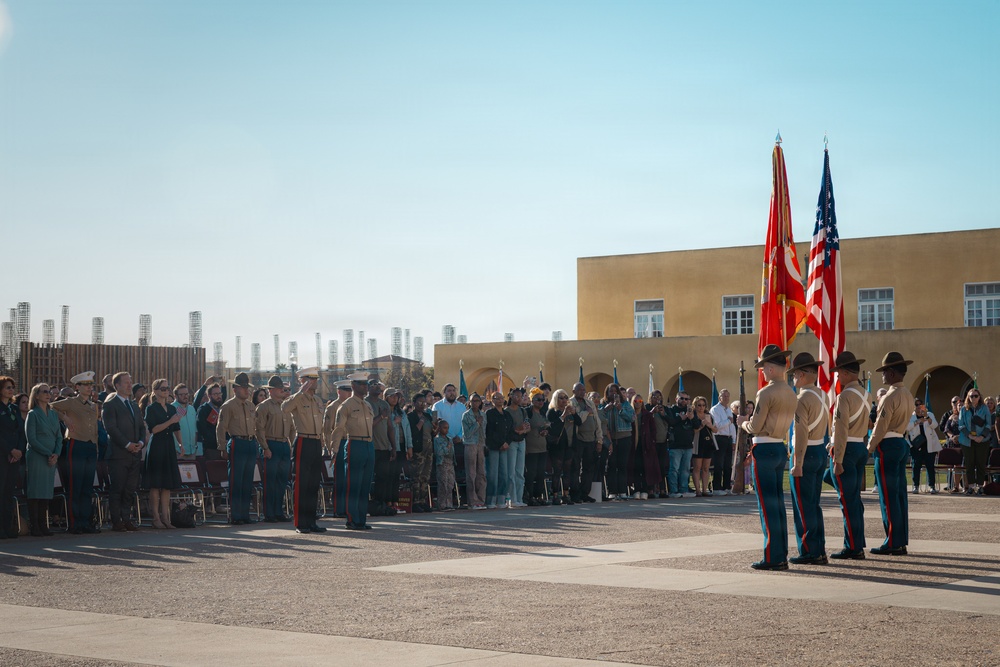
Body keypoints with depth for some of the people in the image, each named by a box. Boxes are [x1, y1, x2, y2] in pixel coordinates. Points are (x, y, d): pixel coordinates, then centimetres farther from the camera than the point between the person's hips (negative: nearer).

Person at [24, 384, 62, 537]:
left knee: (46, 493, 5)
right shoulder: (33, 414, -2)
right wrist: (48, 454, -12)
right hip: (36, 458, -5)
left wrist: (56, 454, -4)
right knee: (35, 492, -5)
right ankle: (34, 526, -5)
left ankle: (43, 525, 7)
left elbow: (59, 436, 12)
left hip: (52, 459, 5)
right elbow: (31, 439, -9)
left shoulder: (54, 414, 14)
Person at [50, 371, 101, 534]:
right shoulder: (70, 403, 0)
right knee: (74, 488, -4)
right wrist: (64, 418, -4)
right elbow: (50, 406, 0)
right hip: (76, 446, -6)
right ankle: (74, 524, 0)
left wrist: (96, 450, 15)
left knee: (88, 488, 8)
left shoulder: (93, 406, 17)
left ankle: (87, 522, 12)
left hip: (91, 447, 6)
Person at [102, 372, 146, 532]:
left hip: (135, 453, 7)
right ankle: (116, 522, 2)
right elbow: (111, 428, -12)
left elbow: (142, 426, 18)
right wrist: (127, 445, -15)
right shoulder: (110, 404, -4)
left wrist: (141, 442, 0)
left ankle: (126, 519, 12)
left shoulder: (134, 405, 19)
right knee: (117, 489, -3)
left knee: (130, 489, 7)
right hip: (119, 454, -7)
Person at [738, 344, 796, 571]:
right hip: (781, 448, 8)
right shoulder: (791, 394, 10)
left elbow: (755, 427, -15)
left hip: (764, 450, -8)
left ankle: (772, 558, -3)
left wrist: (743, 423, 7)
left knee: (767, 505, -4)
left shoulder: (766, 393, -15)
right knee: (778, 503, 12)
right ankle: (781, 556, 14)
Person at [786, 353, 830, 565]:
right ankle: (819, 551, 18)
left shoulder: (803, 399, -18)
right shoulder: (822, 395, 10)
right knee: (813, 505, 15)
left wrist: (797, 465, -21)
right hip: (821, 451, 9)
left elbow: (801, 434, -21)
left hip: (806, 453, -9)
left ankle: (809, 553, 1)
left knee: (803, 507, -1)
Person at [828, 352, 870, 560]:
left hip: (847, 449, -9)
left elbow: (841, 431, -20)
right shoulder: (864, 394, 11)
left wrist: (837, 460, -18)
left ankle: (853, 548, -2)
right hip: (861, 448, 9)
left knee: (848, 501, -4)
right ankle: (857, 545, 18)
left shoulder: (845, 396, -17)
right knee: (855, 499, 14)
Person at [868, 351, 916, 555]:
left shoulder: (890, 397, -17)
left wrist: (869, 448, -6)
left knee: (889, 496, -5)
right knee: (900, 495, 11)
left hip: (887, 446, -9)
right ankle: (901, 541, 14)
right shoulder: (908, 395, 13)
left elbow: (881, 427, -17)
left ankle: (893, 543, -3)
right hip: (901, 443, 9)